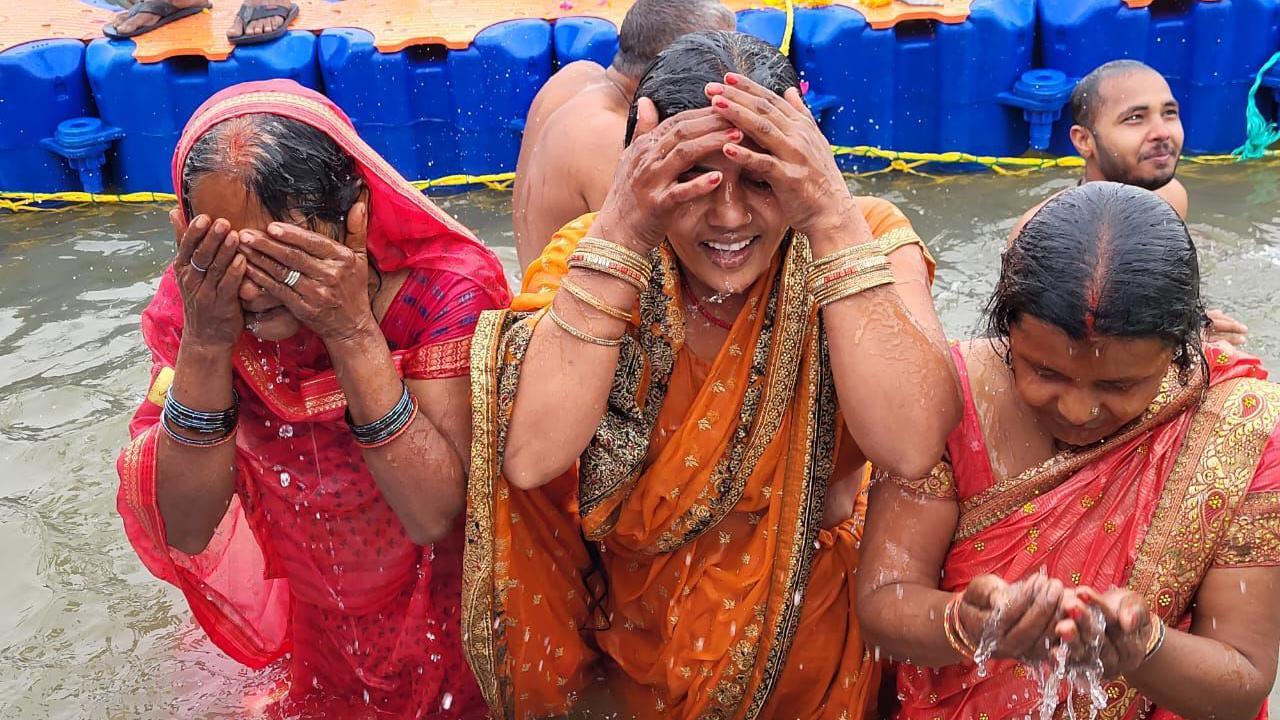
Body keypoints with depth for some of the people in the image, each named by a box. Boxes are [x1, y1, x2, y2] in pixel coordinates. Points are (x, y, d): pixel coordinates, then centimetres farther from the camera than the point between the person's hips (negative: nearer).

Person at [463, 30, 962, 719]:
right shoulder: (593, 253, -15)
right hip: (631, 606, 1)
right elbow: (530, 457, -30)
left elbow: (910, 447, -32)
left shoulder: (865, 239, -17)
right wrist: (617, 236, -34)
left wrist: (834, 221, -36)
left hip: (806, 610, 0)